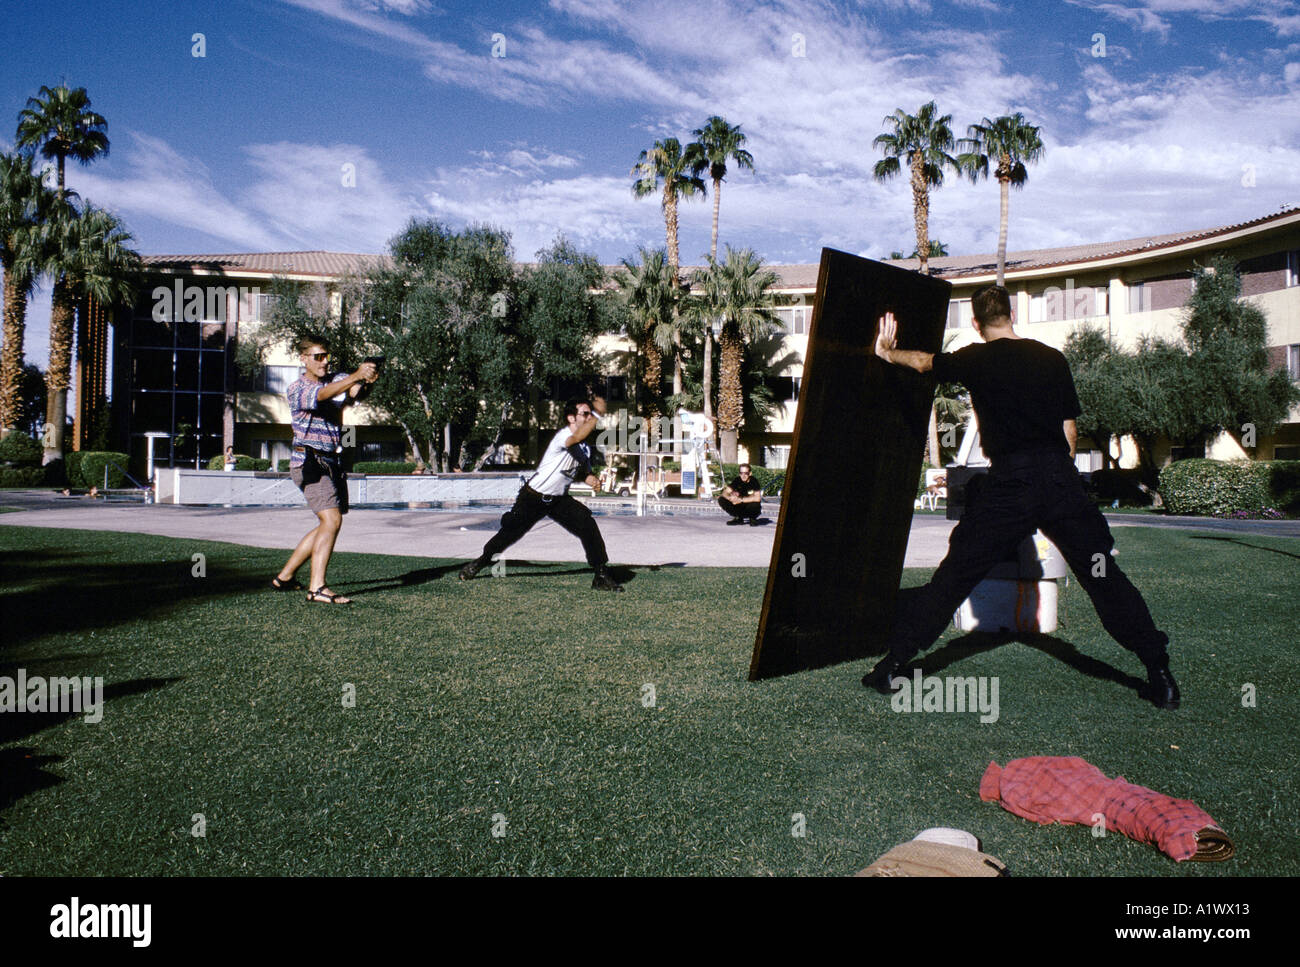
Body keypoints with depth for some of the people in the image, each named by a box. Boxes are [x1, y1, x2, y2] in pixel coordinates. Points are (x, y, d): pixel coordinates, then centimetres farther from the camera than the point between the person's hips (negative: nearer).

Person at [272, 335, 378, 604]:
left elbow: (352, 392, -9)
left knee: (329, 524, 13)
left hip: (333, 463, 8)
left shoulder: (338, 380, 13)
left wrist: (367, 379, -32)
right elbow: (322, 395, -27)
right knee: (332, 520, -21)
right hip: (310, 462, -7)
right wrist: (356, 376, -41)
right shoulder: (296, 389, -5)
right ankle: (317, 588, -22)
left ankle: (285, 576, 25)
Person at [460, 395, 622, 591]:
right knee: (511, 532, 8)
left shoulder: (585, 447, 2)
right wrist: (598, 413, -46)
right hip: (533, 498, -6)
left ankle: (601, 575, -7)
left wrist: (589, 479, -4)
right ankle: (482, 560, 36)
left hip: (559, 500, 6)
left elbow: (583, 469, 19)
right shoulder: (562, 436, -23)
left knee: (588, 526, -13)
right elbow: (577, 437, -48)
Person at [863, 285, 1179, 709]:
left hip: (1009, 483, -2)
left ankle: (894, 663, 8)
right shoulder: (1053, 358, 10)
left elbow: (924, 361, 21)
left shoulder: (976, 360, 3)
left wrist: (888, 352, 40)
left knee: (954, 575, 4)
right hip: (1060, 477, 2)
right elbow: (1070, 428, 12)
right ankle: (1159, 672, 13)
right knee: (1103, 576, 10)